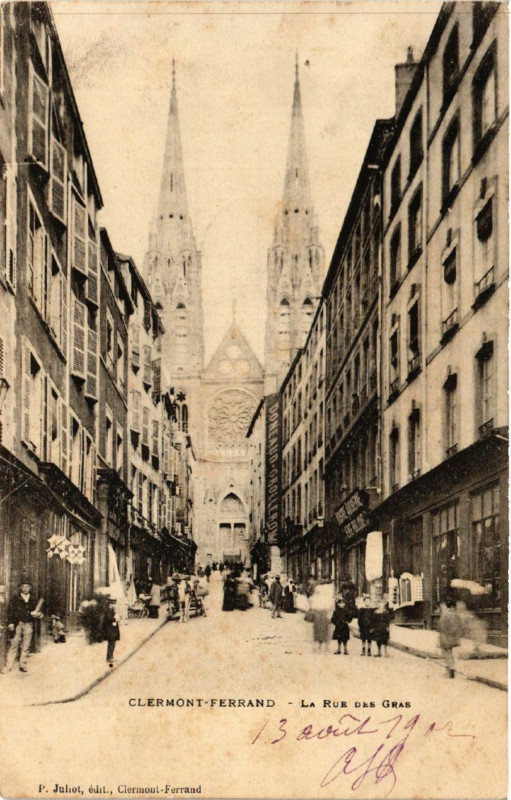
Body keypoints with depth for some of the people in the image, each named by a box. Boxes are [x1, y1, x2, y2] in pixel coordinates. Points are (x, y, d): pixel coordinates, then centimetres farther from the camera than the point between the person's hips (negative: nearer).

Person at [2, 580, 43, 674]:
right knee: (14, 644, -3)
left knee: (26, 646, 4)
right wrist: (10, 622, -11)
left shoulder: (33, 599, 10)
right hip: (17, 624, -3)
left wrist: (38, 614, -7)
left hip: (28, 624, 3)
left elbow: (35, 612, 16)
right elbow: (10, 610, -2)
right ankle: (8, 666, 1)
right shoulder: (15, 598, 2)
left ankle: (23, 665, 13)